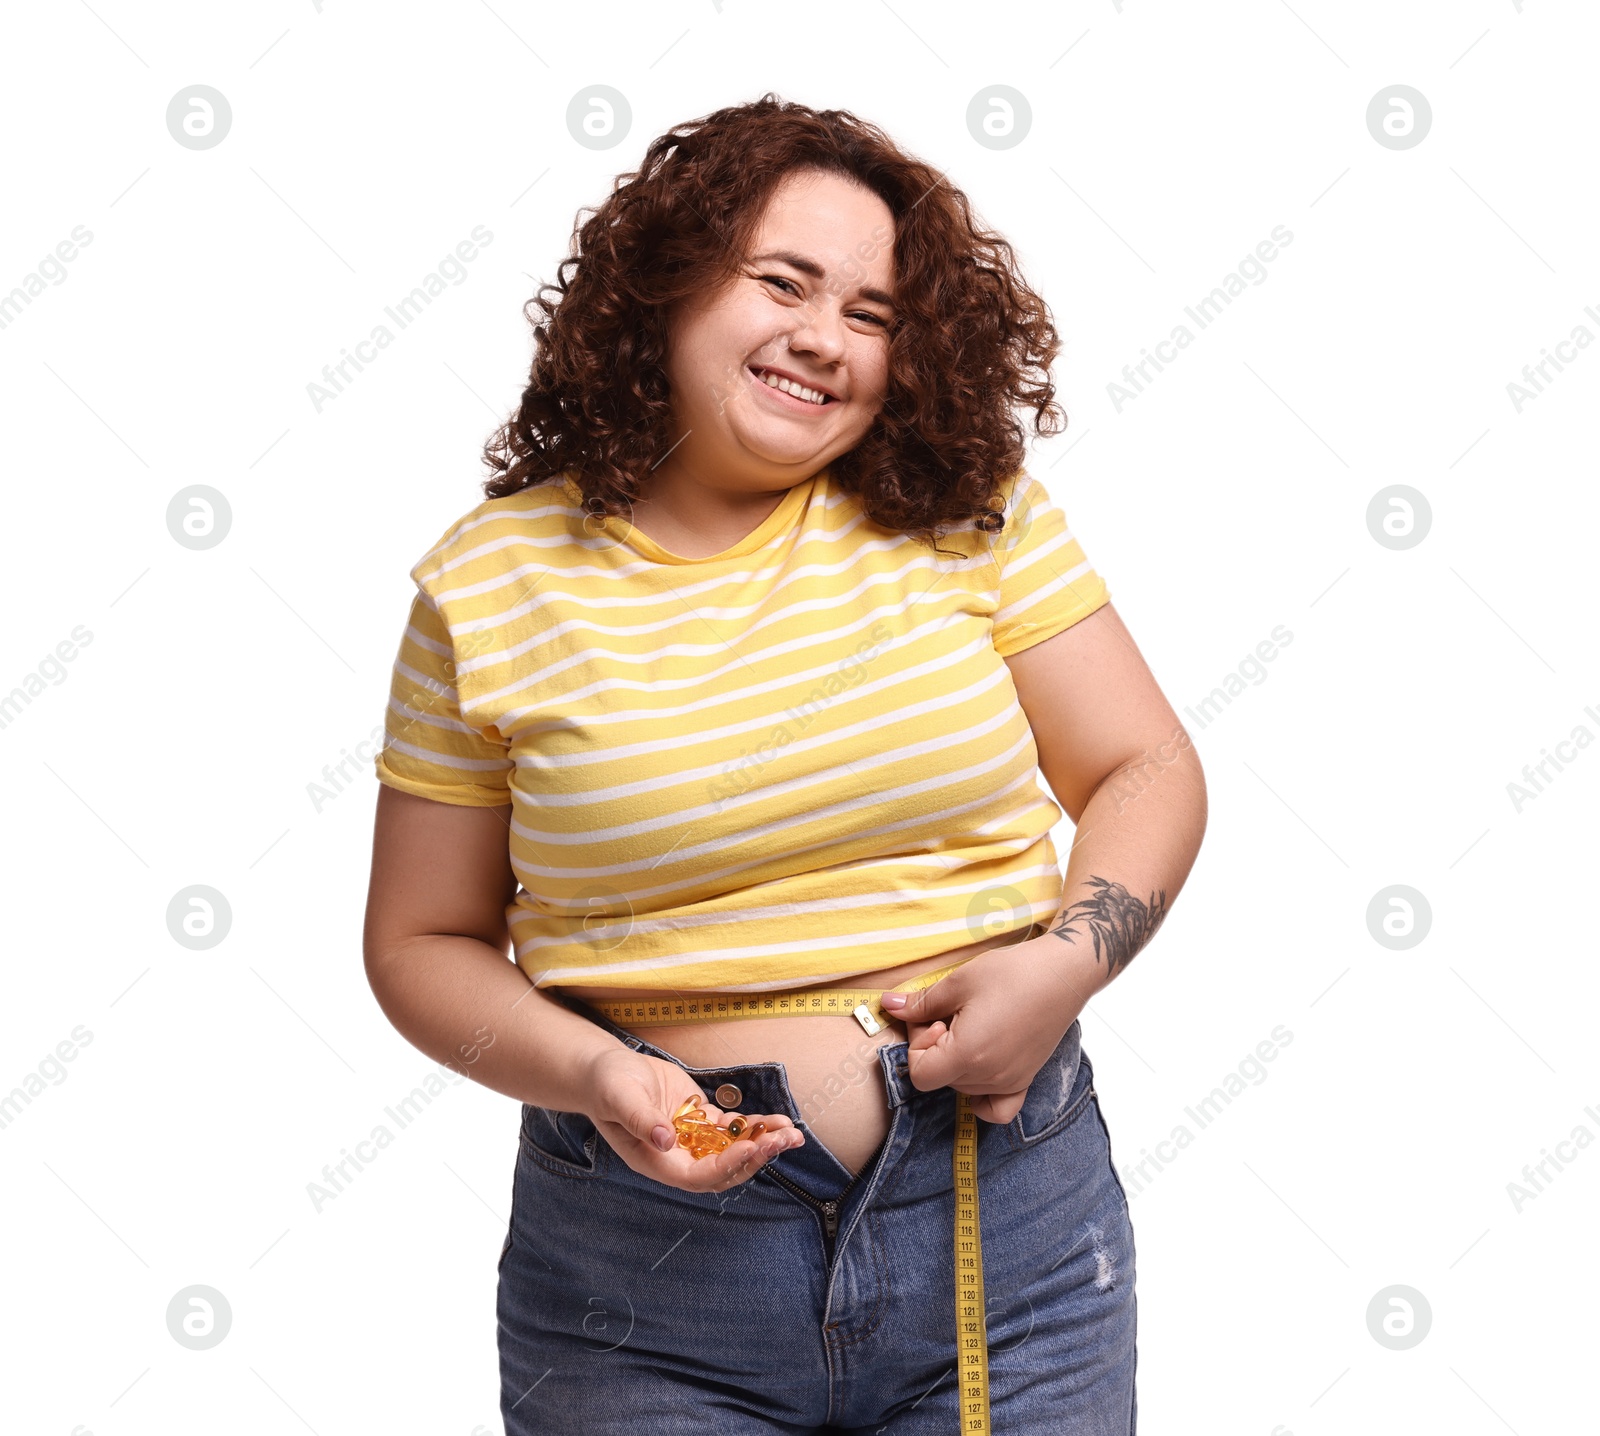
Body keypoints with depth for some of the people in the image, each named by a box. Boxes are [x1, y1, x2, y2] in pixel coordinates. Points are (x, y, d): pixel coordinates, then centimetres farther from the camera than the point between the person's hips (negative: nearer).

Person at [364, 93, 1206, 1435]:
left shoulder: (969, 513, -1)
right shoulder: (495, 582, -3)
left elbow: (1146, 773, 4)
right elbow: (425, 942, 3)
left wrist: (1069, 954, -15)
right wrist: (587, 1074, -14)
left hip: (1006, 1223, 1)